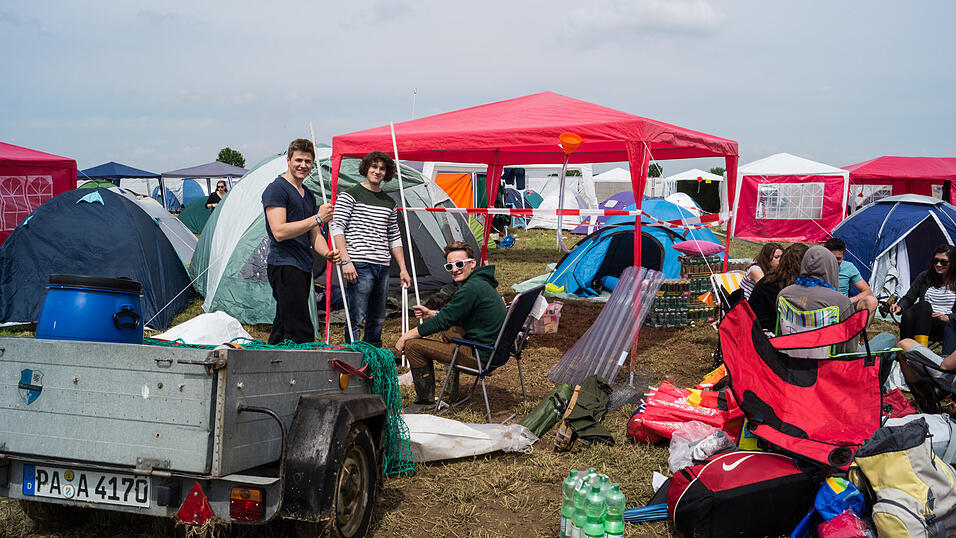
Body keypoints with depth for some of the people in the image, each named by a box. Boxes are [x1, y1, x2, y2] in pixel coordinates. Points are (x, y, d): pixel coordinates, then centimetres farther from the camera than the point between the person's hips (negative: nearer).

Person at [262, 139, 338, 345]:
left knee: (282, 329, 13)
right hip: (284, 265, -9)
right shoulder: (276, 189, -7)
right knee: (301, 334, -14)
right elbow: (279, 232, -17)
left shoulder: (309, 195, 20)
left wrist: (326, 253, 1)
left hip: (304, 267, 9)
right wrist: (317, 219, -18)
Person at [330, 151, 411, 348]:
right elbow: (336, 228, -6)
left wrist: (402, 269, 16)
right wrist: (345, 261, -15)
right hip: (360, 265, -6)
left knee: (377, 319, 11)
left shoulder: (389, 203, 18)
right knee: (356, 319, -9)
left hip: (383, 267, 6)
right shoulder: (349, 195, 1)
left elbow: (394, 238, 22)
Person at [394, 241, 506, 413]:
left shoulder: (472, 288, -21)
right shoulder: (482, 281, 11)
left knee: (413, 345, -8)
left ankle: (425, 400, 7)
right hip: (494, 348, 11)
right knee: (446, 330, 34)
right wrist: (431, 314, 15)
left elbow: (443, 320, -17)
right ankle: (452, 387, 34)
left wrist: (407, 336, -7)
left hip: (480, 356, -11)